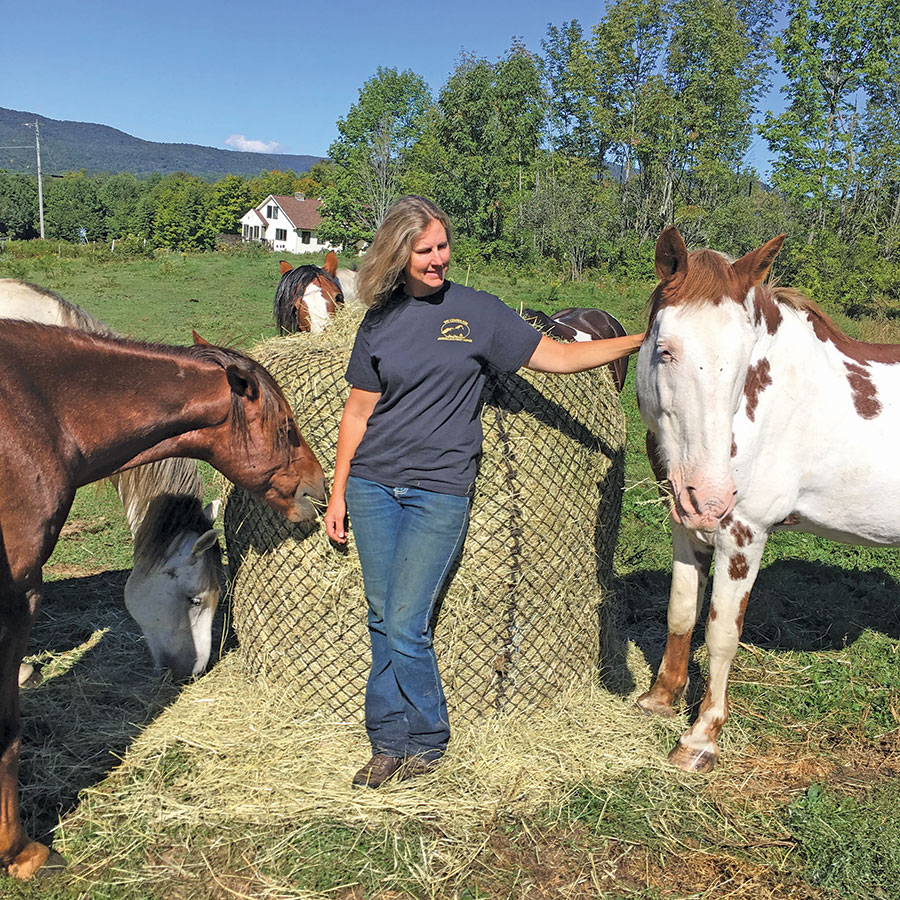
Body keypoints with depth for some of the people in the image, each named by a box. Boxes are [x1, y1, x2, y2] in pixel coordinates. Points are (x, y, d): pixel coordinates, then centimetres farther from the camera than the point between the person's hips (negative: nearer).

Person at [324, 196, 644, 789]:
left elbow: (556, 357, 4)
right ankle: (389, 742, 23)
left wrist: (639, 341, -2)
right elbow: (359, 412, 10)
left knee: (406, 626, -6)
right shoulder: (380, 322, 7)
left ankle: (427, 742, 16)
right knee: (383, 621, 8)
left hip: (441, 491, -3)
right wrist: (337, 492, 9)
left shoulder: (478, 312, 2)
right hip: (373, 486, 3)